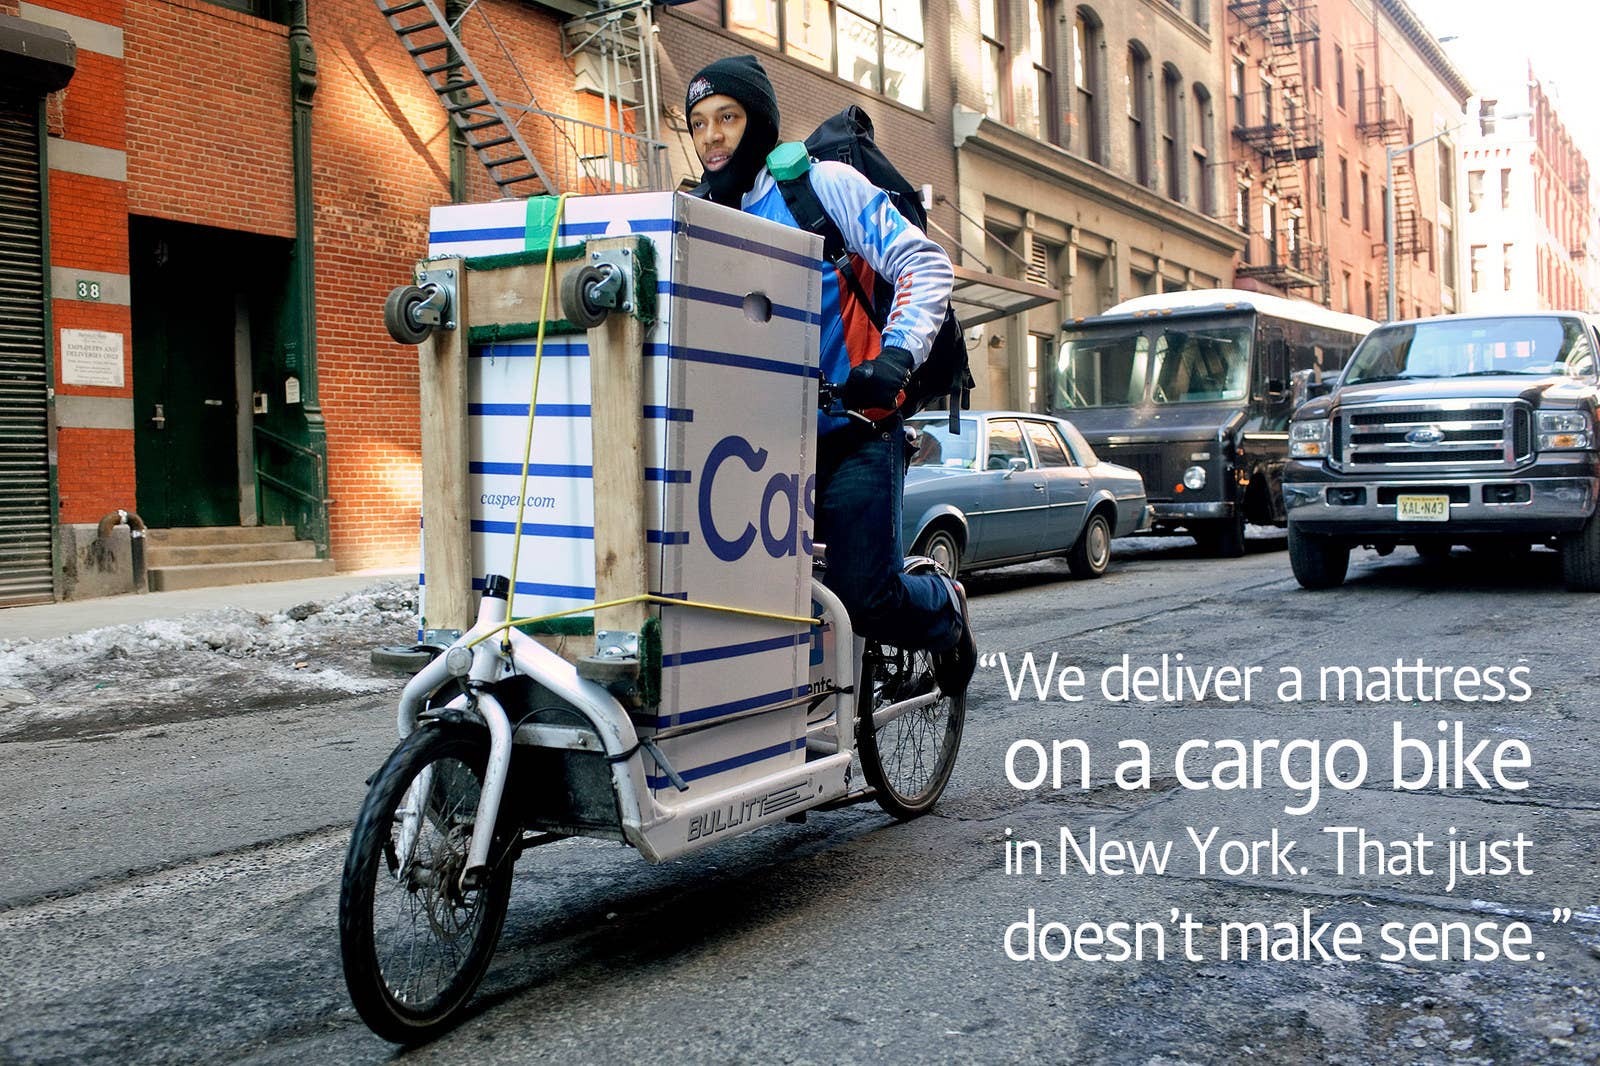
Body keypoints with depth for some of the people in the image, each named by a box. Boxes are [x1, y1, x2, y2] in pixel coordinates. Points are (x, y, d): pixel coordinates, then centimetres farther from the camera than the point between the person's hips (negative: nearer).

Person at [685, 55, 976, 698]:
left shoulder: (822, 184, -2)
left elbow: (924, 263, -8)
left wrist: (896, 355, -24)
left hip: (852, 433, -5)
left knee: (863, 596, -12)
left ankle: (944, 605, 21)